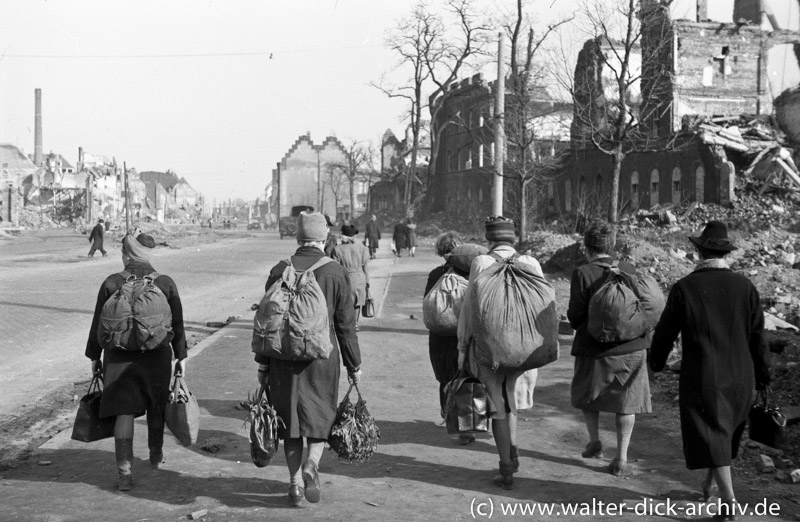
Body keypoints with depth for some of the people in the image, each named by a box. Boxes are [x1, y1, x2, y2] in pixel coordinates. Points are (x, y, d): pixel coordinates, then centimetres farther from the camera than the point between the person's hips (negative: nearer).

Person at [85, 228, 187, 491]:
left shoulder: (112, 284, -7)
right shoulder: (166, 284, -3)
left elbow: (99, 324, -1)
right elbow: (177, 325, 2)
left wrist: (94, 356, 10)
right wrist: (181, 356, 12)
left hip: (120, 358, -1)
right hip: (157, 356, 2)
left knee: (124, 413, 0)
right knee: (156, 410, 20)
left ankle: (125, 472, -7)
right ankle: (156, 456, 39)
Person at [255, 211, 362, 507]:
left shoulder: (280, 271, -1)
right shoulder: (335, 272, -5)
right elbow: (346, 324, -2)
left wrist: (262, 363, 9)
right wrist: (353, 364, 7)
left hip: (285, 358, 1)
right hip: (323, 357, -1)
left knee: (291, 416, 12)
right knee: (321, 416, 13)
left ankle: (295, 482, 13)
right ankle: (312, 464, -10)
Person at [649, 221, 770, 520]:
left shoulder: (684, 288, -11)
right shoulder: (744, 286, -4)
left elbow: (666, 332, -3)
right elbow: (758, 336, 1)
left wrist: (656, 362, 15)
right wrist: (763, 376, 11)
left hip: (702, 379, -3)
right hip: (739, 378, 4)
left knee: (710, 437, 3)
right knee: (727, 432, 21)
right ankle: (711, 485, 36)